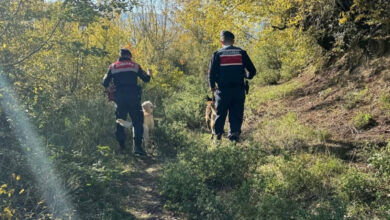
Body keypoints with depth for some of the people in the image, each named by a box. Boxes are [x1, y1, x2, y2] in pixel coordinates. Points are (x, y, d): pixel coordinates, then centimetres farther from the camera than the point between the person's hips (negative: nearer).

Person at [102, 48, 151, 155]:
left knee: (119, 123, 13)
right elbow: (146, 79, 10)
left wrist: (105, 77, 31)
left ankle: (121, 147, 13)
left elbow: (105, 84, 8)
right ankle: (137, 146, -7)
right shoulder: (135, 65, 8)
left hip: (119, 98, 2)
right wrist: (149, 73, 33)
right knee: (137, 122, 3)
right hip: (133, 97, -1)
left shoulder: (112, 67, 10)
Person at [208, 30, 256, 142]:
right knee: (237, 115, 8)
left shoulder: (217, 54, -1)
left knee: (220, 114, 11)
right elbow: (252, 70, 4)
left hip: (223, 90, -1)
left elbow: (211, 73, -4)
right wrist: (247, 76, 25)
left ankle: (217, 135, 16)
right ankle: (234, 134, 5)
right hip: (239, 90, 1)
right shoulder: (241, 52, 3)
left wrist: (212, 87, 11)